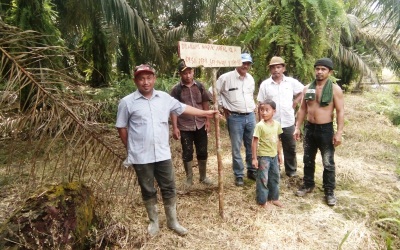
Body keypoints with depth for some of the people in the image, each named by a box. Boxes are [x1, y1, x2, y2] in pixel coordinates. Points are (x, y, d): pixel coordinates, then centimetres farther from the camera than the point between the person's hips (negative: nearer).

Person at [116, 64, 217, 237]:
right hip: (141, 157, -2)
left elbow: (183, 108, 14)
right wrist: (131, 148, 4)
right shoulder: (127, 102, -7)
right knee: (148, 191, 14)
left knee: (169, 189, 12)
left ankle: (172, 221, 32)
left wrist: (204, 113, 16)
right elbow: (122, 128, 0)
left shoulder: (164, 98, 3)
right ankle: (153, 221, 36)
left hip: (163, 154, 3)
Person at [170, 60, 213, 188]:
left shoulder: (199, 86, 2)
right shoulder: (176, 89, -6)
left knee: (202, 152, 11)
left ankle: (203, 177, 30)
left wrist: (207, 120, 2)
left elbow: (205, 103, 9)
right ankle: (189, 179, 25)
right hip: (185, 127, -2)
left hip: (200, 125, 3)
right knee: (187, 153, 7)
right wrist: (175, 127, -11)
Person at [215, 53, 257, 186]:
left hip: (250, 116, 5)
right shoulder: (225, 78, -9)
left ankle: (252, 170, 29)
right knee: (236, 148, 3)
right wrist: (224, 107, -1)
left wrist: (253, 107, 14)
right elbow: (214, 92, -2)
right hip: (235, 117, -5)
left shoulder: (250, 79, 10)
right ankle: (238, 175, 16)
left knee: (252, 146, 13)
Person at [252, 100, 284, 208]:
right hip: (263, 156, -6)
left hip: (274, 156, 6)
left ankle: (274, 198, 35)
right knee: (263, 179, 2)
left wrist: (279, 154, 14)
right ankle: (262, 201, 17)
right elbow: (254, 142, -14)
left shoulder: (277, 124, 0)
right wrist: (254, 158, -15)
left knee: (275, 178, 18)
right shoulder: (259, 126, -17)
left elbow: (278, 140, 11)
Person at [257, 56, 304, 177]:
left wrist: (295, 102, -2)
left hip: (288, 122, 1)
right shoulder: (265, 84, -4)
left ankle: (291, 170, 33)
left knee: (290, 148, 14)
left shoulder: (291, 82, -1)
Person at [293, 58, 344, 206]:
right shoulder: (307, 88, 4)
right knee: (308, 160, 15)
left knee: (328, 163, 4)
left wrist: (339, 132, -15)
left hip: (326, 129, -4)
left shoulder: (335, 89, -8)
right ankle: (308, 184, 32)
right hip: (309, 128, 4)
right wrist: (297, 127, 5)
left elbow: (340, 112, -9)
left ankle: (329, 191, 18)